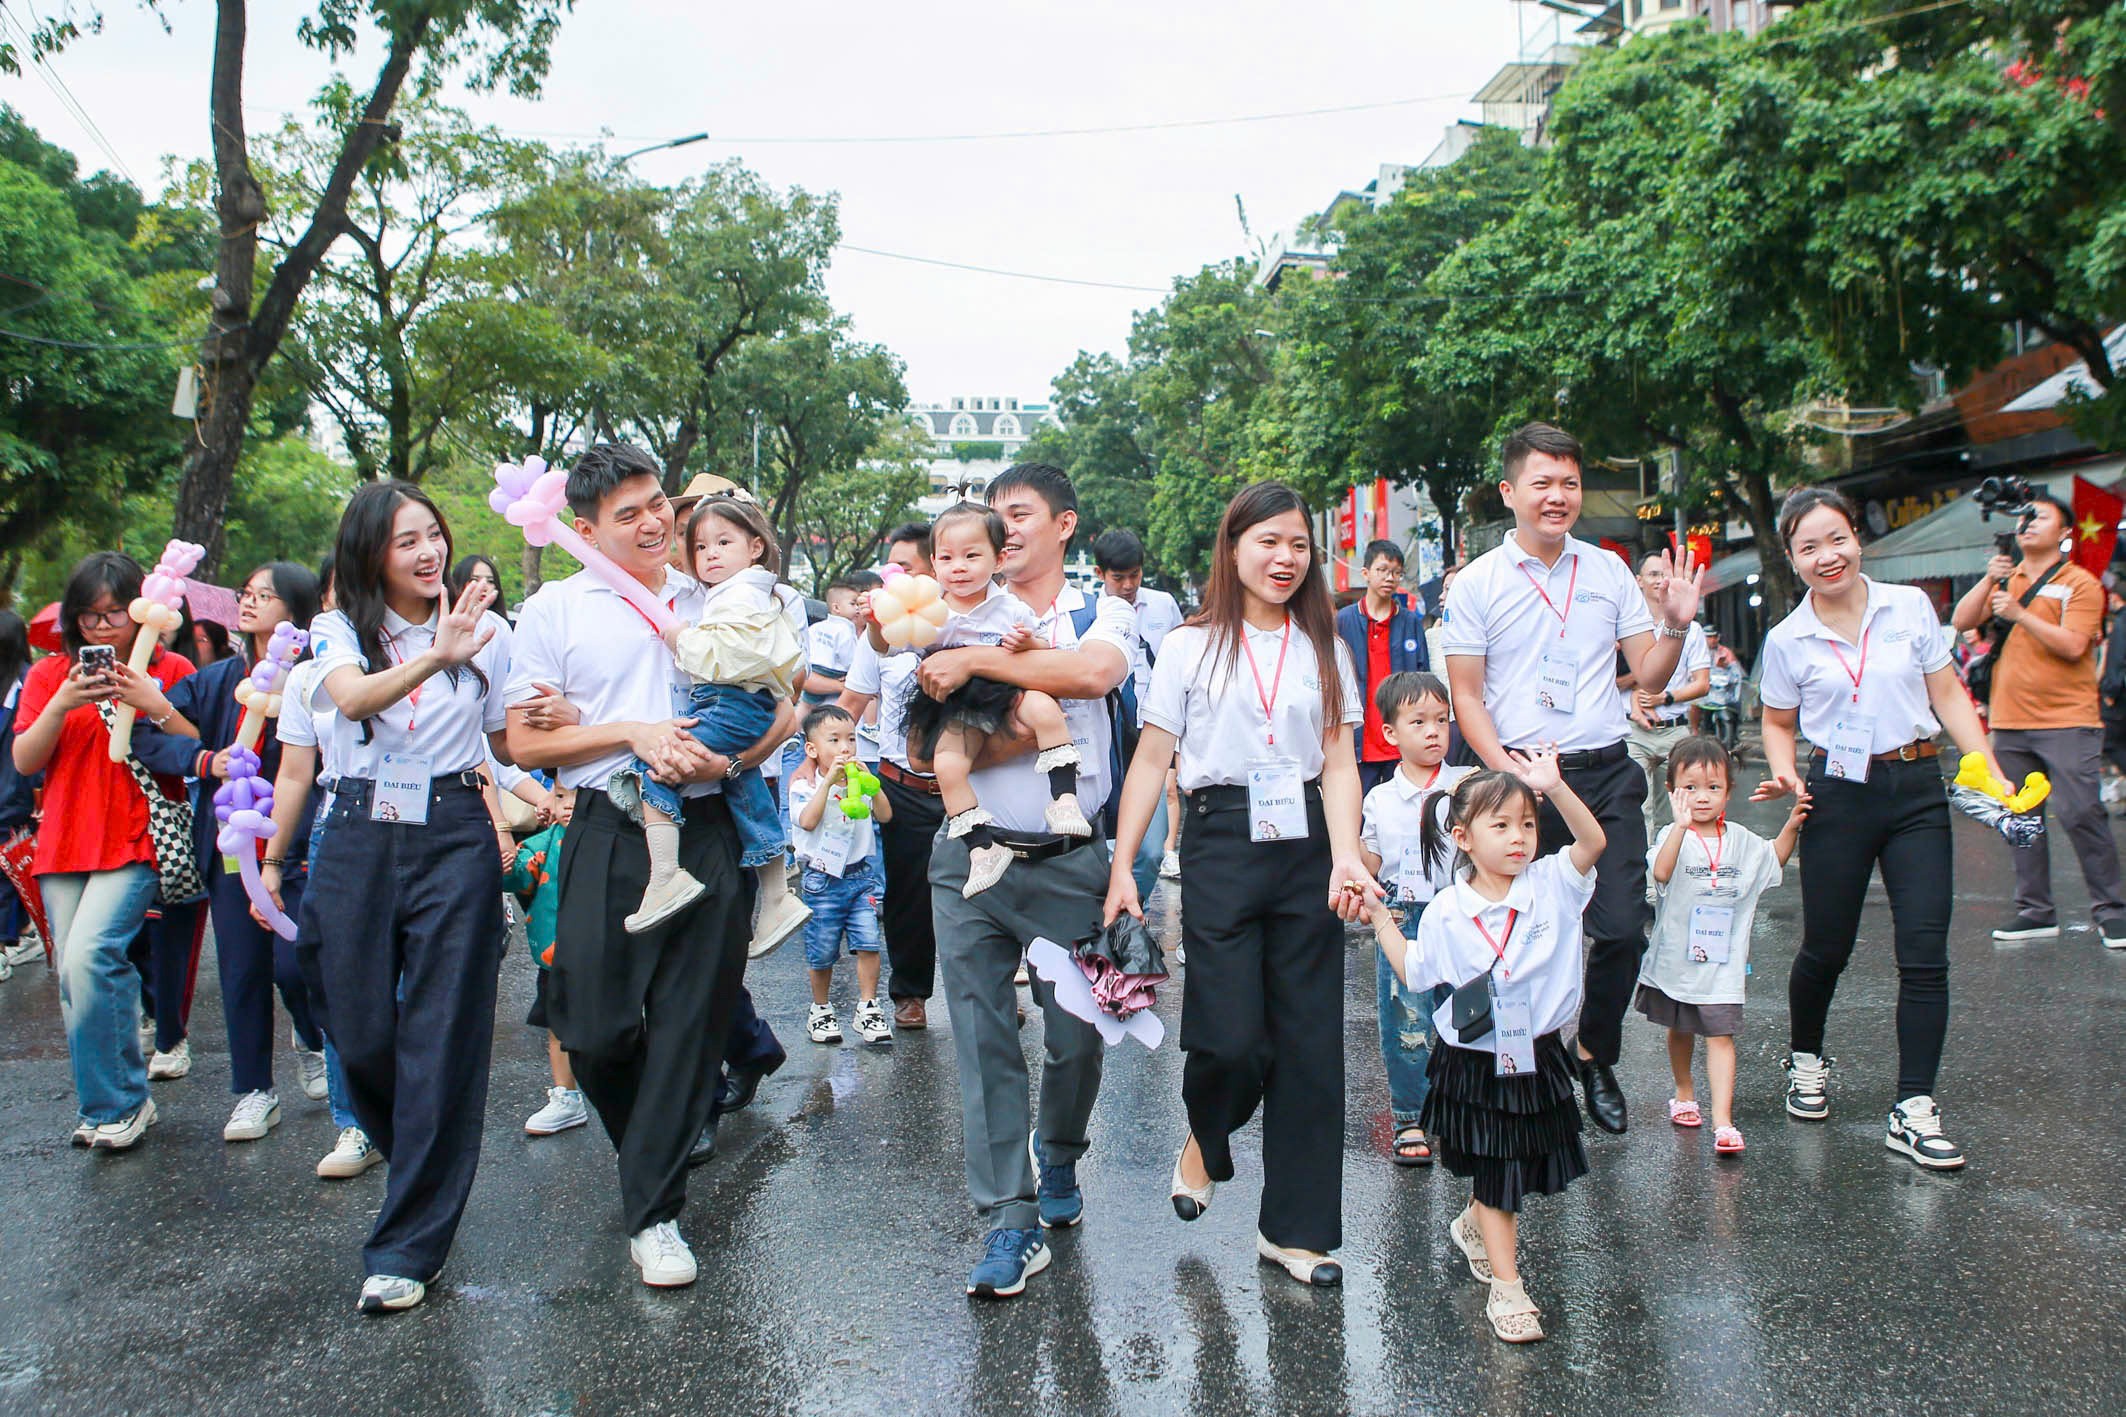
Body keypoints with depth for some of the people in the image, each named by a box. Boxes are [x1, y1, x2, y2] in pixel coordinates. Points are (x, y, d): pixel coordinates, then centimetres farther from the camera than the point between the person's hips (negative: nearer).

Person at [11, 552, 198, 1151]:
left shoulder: (172, 671, 4)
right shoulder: (50, 674, 11)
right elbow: (24, 761, 4)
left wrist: (156, 707, -16)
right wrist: (62, 705, -11)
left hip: (137, 841, -4)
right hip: (65, 843, 4)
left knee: (89, 957, -20)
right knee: (75, 976, 4)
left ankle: (114, 1103, -6)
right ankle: (118, 1101, 17)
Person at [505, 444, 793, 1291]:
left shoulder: (710, 603, 11)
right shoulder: (555, 610, 4)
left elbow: (778, 710, 15)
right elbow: (525, 744, 0)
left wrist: (728, 758, -6)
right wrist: (632, 732, -13)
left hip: (708, 832, 2)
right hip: (610, 833, -1)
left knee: (690, 1022, 2)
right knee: (596, 1029, -1)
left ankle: (653, 1211, 14)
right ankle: (654, 1148, 31)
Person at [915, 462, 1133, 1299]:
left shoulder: (1102, 616, 2)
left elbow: (1093, 671, -23)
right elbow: (924, 751, 2)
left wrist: (974, 660, -24)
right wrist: (977, 746, -18)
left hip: (1069, 862, -1)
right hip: (972, 859, 2)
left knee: (1077, 1034, 8)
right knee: (984, 1041, 0)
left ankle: (1057, 1160, 37)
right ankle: (1010, 1223, 9)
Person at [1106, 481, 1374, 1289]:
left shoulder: (1323, 648, 12)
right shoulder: (1191, 646, 5)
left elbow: (1339, 763, 5)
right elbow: (1152, 761, 2)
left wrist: (1346, 857, -10)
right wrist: (1121, 866, -5)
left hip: (1305, 845, 3)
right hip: (1220, 843, -2)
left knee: (1311, 1042, 3)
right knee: (1232, 1034, -8)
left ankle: (1294, 1229, 16)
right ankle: (1205, 1140, 27)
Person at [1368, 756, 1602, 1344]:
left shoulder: (1551, 885, -7)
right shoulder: (1445, 912, -8)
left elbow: (1593, 842, -22)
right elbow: (1414, 973, 6)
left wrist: (1555, 788, -34)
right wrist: (1379, 917, 1)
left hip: (1537, 1059, 2)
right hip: (1474, 1065, -2)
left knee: (1506, 1172, 18)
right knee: (1495, 1174, 7)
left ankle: (1474, 1225, 48)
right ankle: (1505, 1286, 19)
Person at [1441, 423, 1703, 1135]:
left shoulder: (1609, 571, 9)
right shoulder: (1477, 583, 0)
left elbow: (1649, 675, 11)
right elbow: (1466, 696, -1)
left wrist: (1676, 623, -8)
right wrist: (1509, 772, -13)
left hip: (1607, 774, 2)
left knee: (1622, 930, -3)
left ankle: (1595, 1057, 22)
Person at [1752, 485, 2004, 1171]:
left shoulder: (1910, 606, 1)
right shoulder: (1787, 640, -1)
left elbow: (1948, 696, 6)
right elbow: (1778, 723, 11)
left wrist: (1994, 776, -2)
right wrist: (1784, 774, -8)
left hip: (1917, 789, 1)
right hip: (1838, 795, -1)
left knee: (1925, 953, -5)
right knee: (1826, 948, 8)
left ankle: (1913, 1112, 1)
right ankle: (1807, 1059, 36)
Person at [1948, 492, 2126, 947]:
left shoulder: (2079, 583, -3)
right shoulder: (2005, 580, 14)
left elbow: (2072, 645, -15)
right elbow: (1961, 620, 3)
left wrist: (2019, 614, -19)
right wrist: (1989, 581, -9)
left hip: (2066, 721, -5)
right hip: (2010, 722, 5)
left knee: (2081, 814, -9)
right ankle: (2036, 912, 15)